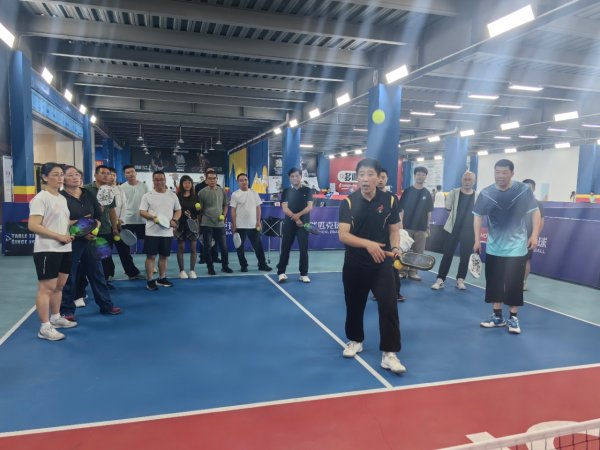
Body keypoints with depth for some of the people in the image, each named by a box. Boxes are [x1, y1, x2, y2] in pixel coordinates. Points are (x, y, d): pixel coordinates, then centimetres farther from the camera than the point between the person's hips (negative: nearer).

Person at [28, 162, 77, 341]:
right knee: (46, 288, -4)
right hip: (47, 250, -9)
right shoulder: (40, 198, -12)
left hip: (64, 249, 9)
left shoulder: (62, 198, 14)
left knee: (59, 285, 16)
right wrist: (59, 236, -21)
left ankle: (55, 318, 31)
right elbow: (32, 225, -20)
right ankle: (44, 328, 2)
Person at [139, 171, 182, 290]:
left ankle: (161, 279, 25)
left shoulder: (172, 195, 8)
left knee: (164, 255, 12)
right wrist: (153, 217, -22)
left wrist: (174, 220, -6)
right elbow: (142, 212, -4)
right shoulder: (148, 195, -1)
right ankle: (149, 281, 8)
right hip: (152, 232, -3)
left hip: (167, 232, 3)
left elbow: (178, 210, 13)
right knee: (151, 255, -1)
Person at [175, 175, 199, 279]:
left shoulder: (195, 197, 6)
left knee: (193, 248, 4)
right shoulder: (177, 196, -2)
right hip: (181, 225, -2)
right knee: (181, 248, 4)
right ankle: (182, 270, 13)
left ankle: (192, 270, 12)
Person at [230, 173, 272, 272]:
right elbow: (233, 211, -4)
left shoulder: (254, 193, 5)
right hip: (240, 226, -2)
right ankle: (243, 265, 17)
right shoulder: (235, 194, -4)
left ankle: (262, 264, 17)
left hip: (253, 225, 2)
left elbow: (258, 208, 8)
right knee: (240, 247, 5)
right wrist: (233, 225, -8)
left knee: (258, 245, 7)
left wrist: (258, 222, 0)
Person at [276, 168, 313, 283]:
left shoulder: (307, 190, 6)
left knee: (304, 249, 1)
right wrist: (295, 218, -14)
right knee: (285, 248, 2)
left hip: (303, 223, 0)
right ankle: (281, 272, 8)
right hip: (289, 224, 0)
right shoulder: (286, 191, 6)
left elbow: (309, 207, -2)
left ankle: (304, 274, 8)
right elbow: (285, 208, -3)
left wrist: (298, 215, -16)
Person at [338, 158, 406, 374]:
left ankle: (389, 353, 1)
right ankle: (355, 340, 38)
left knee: (388, 306, -9)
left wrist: (395, 248, -14)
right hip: (354, 265, 1)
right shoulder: (348, 202, -6)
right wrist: (368, 244, -27)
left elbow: (394, 230, 6)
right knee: (354, 305, 14)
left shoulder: (389, 200, -2)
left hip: (382, 264, 0)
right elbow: (343, 235, -13)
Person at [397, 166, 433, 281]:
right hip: (407, 227, -2)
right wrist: (400, 226, -6)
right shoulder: (407, 191, 0)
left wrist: (428, 227, 5)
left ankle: (413, 272, 15)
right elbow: (401, 209, -1)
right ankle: (402, 271, 10)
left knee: (418, 252, 4)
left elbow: (429, 212, 9)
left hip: (421, 228, 2)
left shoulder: (427, 193, 6)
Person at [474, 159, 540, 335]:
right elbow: (478, 216, 4)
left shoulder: (524, 190, -8)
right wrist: (477, 239, 0)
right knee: (494, 282, 8)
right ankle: (497, 316, 22)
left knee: (514, 284, -1)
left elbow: (535, 212, 0)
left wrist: (534, 235, -8)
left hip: (516, 248, -2)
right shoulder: (486, 193, -5)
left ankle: (513, 318, 16)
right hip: (494, 247, 2)